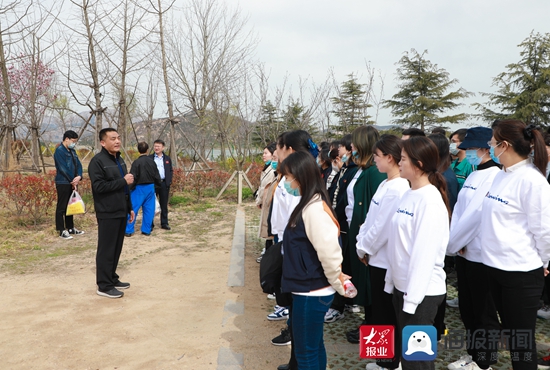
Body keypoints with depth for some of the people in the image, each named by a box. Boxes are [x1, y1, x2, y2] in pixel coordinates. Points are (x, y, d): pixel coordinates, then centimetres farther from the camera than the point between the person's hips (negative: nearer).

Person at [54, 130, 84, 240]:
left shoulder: (72, 151, 15)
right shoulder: (59, 150, -11)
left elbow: (78, 165, 10)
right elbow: (63, 169, -17)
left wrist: (79, 176, -9)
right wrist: (73, 181, -12)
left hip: (72, 183, 8)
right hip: (63, 183, -8)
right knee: (61, 207, -1)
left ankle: (70, 228, 25)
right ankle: (62, 231, 4)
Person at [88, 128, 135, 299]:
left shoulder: (119, 160, 14)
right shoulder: (97, 161, -13)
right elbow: (99, 187, -23)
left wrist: (130, 208, 18)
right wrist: (123, 181, -20)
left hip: (120, 212, 8)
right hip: (108, 214, -8)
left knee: (116, 249, 14)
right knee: (106, 250, -2)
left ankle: (112, 279, 26)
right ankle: (104, 286, 6)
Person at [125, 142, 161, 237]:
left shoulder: (137, 162, -12)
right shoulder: (152, 162, 2)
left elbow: (133, 177, -13)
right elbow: (157, 177, 7)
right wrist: (156, 186, 21)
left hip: (139, 188, -4)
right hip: (150, 187, 4)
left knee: (133, 209, 2)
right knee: (149, 209, 10)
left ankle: (128, 230, 4)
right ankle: (146, 230, 14)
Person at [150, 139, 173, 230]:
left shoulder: (167, 158, 11)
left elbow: (171, 170, 13)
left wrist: (169, 181, 0)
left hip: (164, 183, 2)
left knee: (164, 205, 7)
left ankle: (164, 223, 15)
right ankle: (150, 224, 10)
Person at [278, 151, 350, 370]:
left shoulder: (314, 208, -22)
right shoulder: (306, 204, 8)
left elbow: (328, 249, -26)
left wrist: (337, 282, -12)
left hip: (311, 292, -9)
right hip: (310, 290, 9)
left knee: (306, 352, 5)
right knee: (313, 346, 21)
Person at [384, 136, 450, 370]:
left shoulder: (430, 200, -18)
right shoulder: (408, 195, 8)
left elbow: (425, 253, -22)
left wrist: (412, 298, -21)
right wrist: (391, 279, 11)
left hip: (422, 291, -8)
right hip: (401, 285, 8)